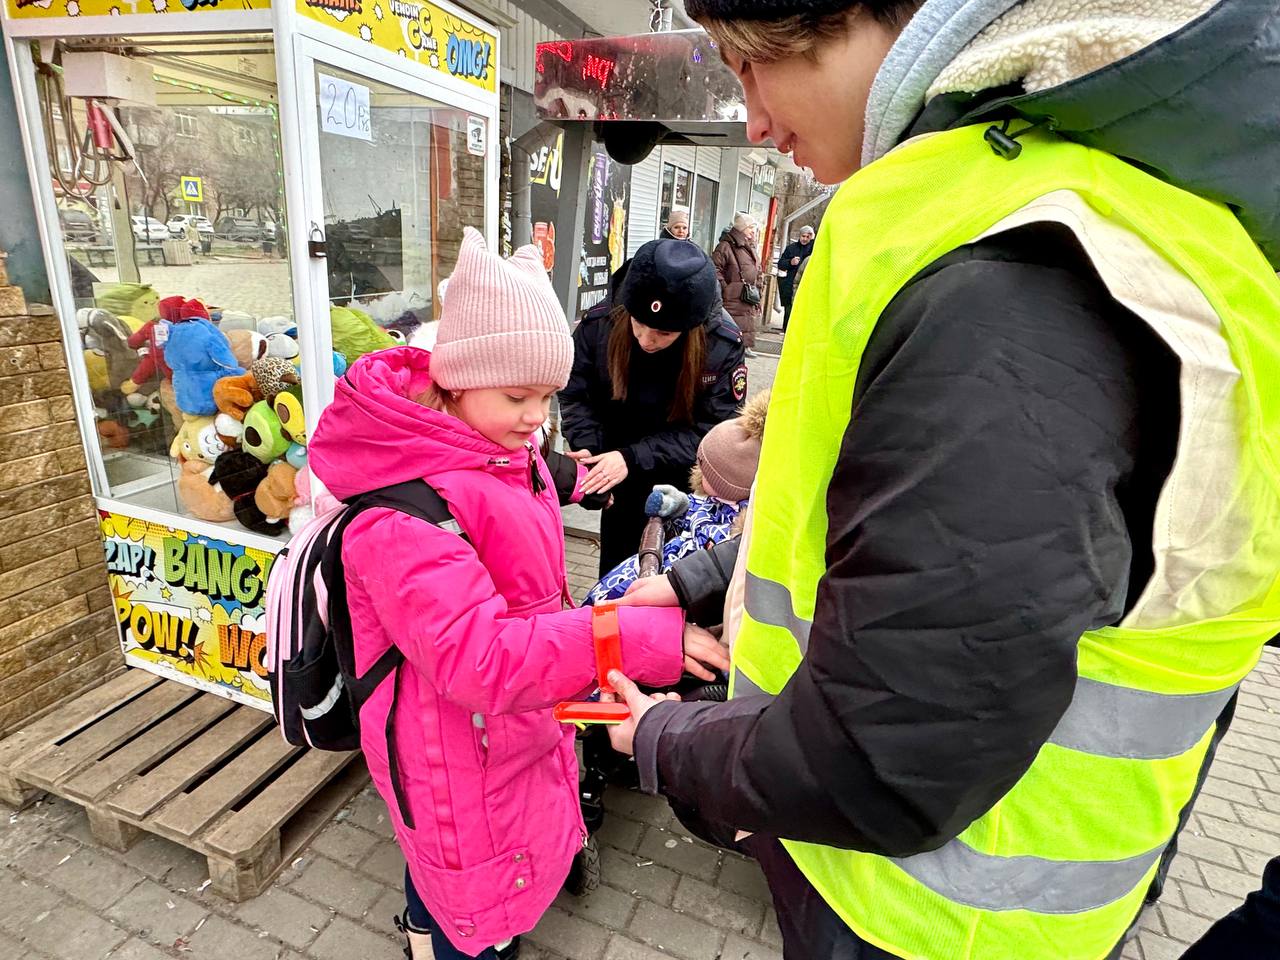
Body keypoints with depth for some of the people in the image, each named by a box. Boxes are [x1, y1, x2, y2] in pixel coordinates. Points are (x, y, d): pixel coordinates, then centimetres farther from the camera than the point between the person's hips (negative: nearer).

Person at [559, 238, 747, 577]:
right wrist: (588, 448, -28)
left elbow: (709, 431, -25)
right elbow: (575, 394, -9)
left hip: (685, 486, -2)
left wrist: (633, 458, -34)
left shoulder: (723, 346, -26)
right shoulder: (600, 322, -20)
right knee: (615, 571, 21)